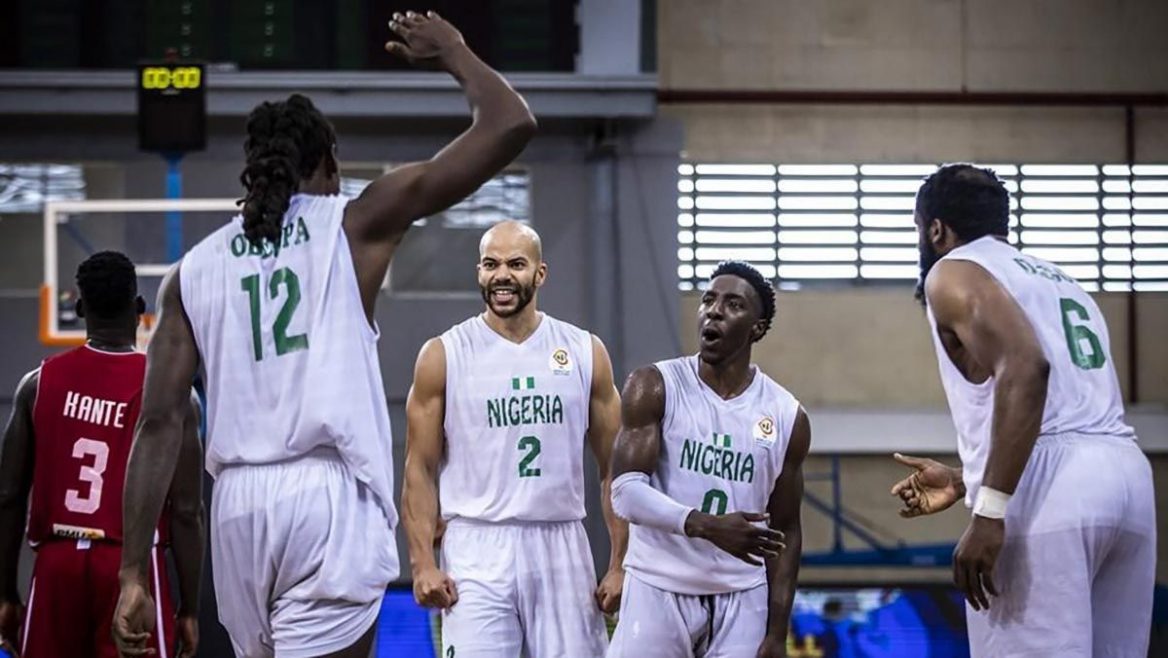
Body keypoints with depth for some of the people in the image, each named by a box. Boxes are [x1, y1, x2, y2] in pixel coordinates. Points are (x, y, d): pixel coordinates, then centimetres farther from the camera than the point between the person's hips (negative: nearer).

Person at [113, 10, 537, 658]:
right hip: (329, 496, -4)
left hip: (238, 505, 4)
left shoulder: (194, 269, 13)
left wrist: (133, 572, 6)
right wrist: (453, 53, 20)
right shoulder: (355, 225, 4)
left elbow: (157, 422, 6)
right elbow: (509, 126, 2)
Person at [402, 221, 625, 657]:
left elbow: (614, 468, 8)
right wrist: (422, 562, -9)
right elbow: (420, 469, 1)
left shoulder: (585, 352, 6)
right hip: (478, 551, -2)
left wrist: (621, 563, 2)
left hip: (562, 550, 2)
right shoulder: (443, 355, 1)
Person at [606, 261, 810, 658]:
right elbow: (626, 491, -14)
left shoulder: (786, 417, 3)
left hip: (742, 599, 2)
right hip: (658, 590, -2)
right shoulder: (654, 388, -4)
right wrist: (706, 525, -31)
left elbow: (785, 531, 8)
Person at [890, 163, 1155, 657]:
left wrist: (989, 511, -20)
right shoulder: (1056, 279, 30)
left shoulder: (954, 273, 4)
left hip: (1048, 490, -8)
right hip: (1126, 475, 8)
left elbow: (1025, 366, -15)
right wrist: (964, 481, 43)